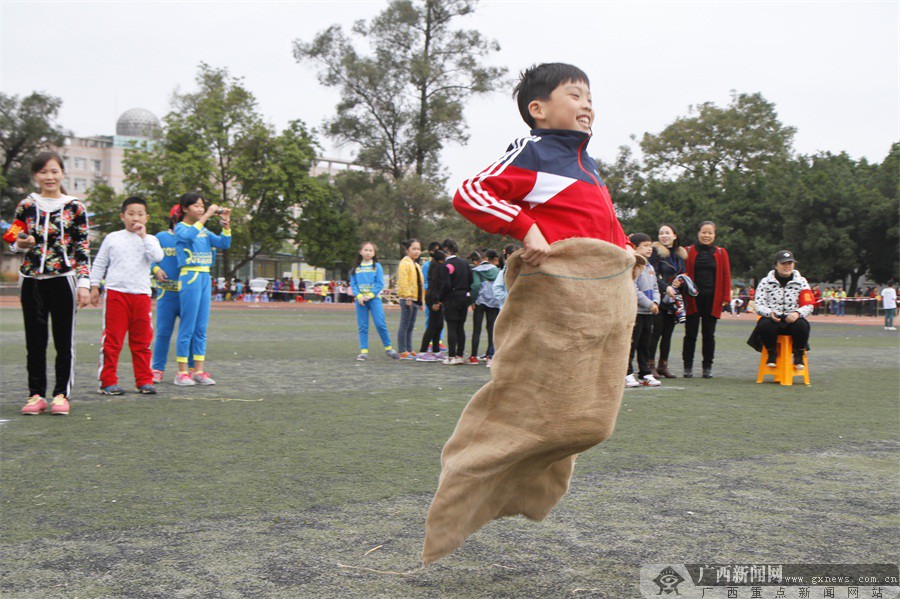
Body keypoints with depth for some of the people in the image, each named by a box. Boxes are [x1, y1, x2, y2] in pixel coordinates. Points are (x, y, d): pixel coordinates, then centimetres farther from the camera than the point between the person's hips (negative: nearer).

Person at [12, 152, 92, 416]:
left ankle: (61, 394, 10)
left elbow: (83, 247, 1)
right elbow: (14, 243, 14)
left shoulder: (75, 207, 1)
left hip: (63, 280, -2)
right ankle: (36, 394, 14)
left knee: (64, 341, 2)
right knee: (34, 341, 6)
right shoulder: (26, 206, 6)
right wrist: (21, 244, -10)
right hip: (31, 282, 2)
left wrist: (84, 283, -5)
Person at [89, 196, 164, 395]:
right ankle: (108, 381, 3)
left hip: (141, 295, 1)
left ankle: (144, 381, 13)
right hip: (115, 292, -1)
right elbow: (99, 264, 14)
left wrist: (143, 235, -11)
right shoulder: (112, 238, 10)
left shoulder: (149, 240, 10)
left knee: (141, 341, 6)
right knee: (112, 340, -2)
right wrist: (94, 287, 8)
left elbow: (158, 256, -11)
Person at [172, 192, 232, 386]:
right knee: (187, 326, -6)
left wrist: (226, 223, -3)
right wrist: (206, 216, -24)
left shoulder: (204, 231, 17)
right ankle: (182, 372, -1)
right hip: (189, 277, -7)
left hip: (205, 277, 7)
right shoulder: (181, 228, -3)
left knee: (201, 327, 7)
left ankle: (198, 371, 11)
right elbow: (189, 235, -27)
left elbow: (224, 244, 9)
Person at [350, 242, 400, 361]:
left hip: (374, 298, -2)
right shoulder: (356, 268, 10)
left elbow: (380, 284, -3)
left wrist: (370, 295, -13)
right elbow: (353, 284, 5)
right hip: (360, 300, 2)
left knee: (380, 324, -9)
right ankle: (364, 351, 4)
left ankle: (388, 348, 3)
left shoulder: (377, 266, 4)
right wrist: (359, 296, -10)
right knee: (362, 327, 2)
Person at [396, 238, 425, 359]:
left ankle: (409, 350, 16)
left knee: (410, 326, 12)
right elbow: (403, 281, -16)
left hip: (415, 299, 9)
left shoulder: (416, 265, 20)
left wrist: (421, 300, 21)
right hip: (407, 299, -9)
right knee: (405, 325, -6)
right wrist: (407, 297, -22)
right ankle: (403, 352, -5)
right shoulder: (405, 263, -8)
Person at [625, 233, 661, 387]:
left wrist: (655, 302, 2)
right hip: (635, 310, -8)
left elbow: (655, 287, 21)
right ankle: (627, 374, -1)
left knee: (645, 344, 12)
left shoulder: (650, 267, 16)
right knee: (632, 343, -6)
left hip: (648, 312, 8)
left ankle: (645, 373, 18)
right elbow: (633, 290, -18)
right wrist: (649, 304, -15)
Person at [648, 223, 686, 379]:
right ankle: (650, 365, -3)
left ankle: (663, 365, 14)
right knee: (656, 331, -8)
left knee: (668, 333, 7)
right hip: (658, 297, -6)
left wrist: (680, 281, 1)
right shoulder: (655, 252, -4)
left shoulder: (680, 254, 16)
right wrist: (666, 287, -22)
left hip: (673, 299, 6)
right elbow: (653, 274, -11)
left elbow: (683, 274, 23)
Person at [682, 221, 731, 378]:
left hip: (712, 299, 1)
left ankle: (707, 367, 12)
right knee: (690, 333, 0)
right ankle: (688, 366, 8)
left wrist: (726, 297, -1)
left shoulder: (721, 253, 8)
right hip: (693, 299, -1)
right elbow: (684, 273, 4)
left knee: (709, 334, 5)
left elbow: (726, 276, 7)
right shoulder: (689, 252, 4)